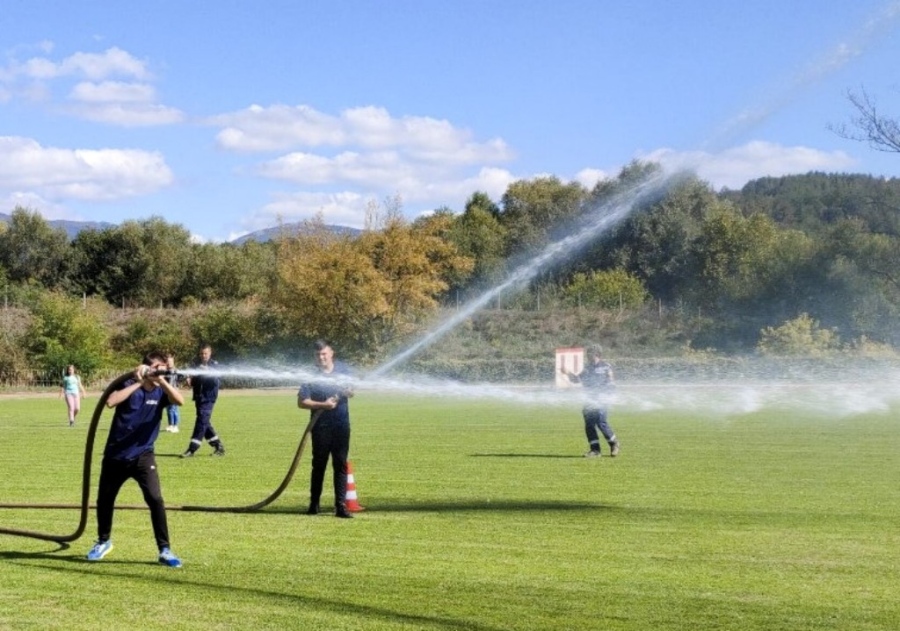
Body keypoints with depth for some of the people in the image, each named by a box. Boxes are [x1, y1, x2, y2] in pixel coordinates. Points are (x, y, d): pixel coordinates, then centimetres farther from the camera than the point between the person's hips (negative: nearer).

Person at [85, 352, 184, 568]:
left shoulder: (160, 392, -3)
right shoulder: (129, 385, -8)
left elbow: (180, 400, -24)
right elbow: (110, 402, -27)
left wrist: (162, 381, -33)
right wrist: (137, 383, -27)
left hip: (143, 455, 0)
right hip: (116, 455, 0)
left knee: (155, 499, -16)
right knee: (104, 499, 14)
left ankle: (165, 550, -9)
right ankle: (103, 541, 39)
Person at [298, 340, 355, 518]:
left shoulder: (342, 369, 7)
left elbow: (351, 393, 16)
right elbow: (301, 402, -9)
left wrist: (346, 390, -7)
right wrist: (323, 405, -20)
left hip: (341, 425, 3)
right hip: (321, 426, -3)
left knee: (341, 465, 1)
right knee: (319, 465, 5)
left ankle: (341, 506, 2)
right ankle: (314, 504, 15)